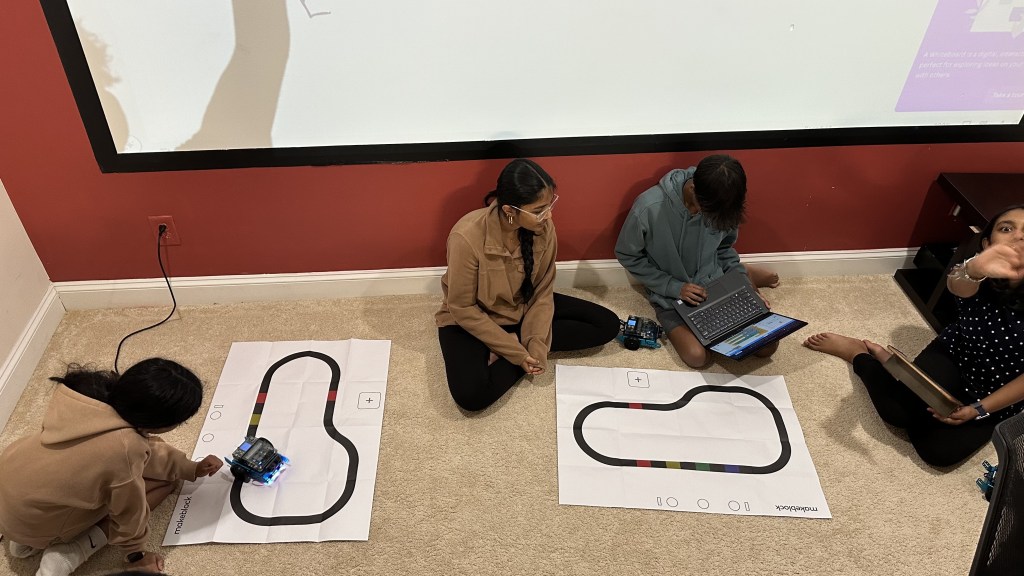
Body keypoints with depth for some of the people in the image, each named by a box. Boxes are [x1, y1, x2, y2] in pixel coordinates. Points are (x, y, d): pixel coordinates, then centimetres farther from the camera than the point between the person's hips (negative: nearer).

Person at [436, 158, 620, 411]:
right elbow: (463, 309, -23)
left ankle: (524, 345, -6)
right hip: (471, 319, -5)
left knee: (607, 324, -5)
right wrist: (517, 352, -22)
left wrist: (537, 345, -20)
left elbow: (543, 292, -7)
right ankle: (516, 353, -5)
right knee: (471, 395, -32)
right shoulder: (467, 237, -32)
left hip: (523, 308, 5)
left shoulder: (543, 228, -19)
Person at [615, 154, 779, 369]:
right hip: (670, 293, -3)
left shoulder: (722, 207, -15)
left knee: (767, 345, -4)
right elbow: (627, 255, -13)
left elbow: (724, 247, 6)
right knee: (697, 356, -25)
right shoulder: (649, 208, -28)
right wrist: (674, 287, -18)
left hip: (716, 283, 3)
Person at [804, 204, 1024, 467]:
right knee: (898, 411, -25)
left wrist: (979, 409, -18)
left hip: (996, 395, 2)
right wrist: (974, 270, -73)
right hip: (956, 353, -1)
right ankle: (858, 353, 8)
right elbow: (957, 284, -49)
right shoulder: (981, 273, -23)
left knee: (940, 451, -16)